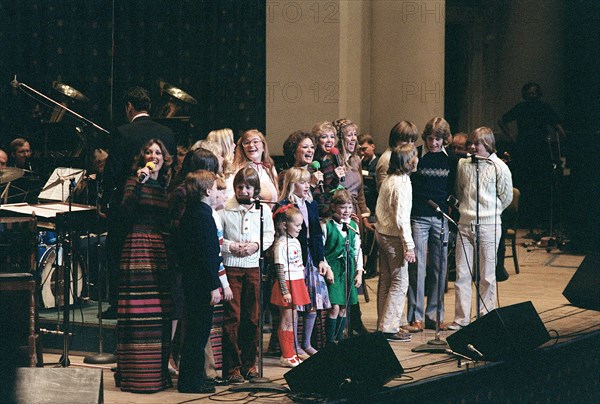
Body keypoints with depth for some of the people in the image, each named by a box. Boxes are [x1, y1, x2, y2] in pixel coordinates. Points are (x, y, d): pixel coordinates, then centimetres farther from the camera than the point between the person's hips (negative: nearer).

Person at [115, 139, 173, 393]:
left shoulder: (166, 187, 18)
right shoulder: (134, 182, 3)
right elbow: (126, 210, -14)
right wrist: (139, 184, -20)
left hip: (160, 248, 5)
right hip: (137, 246, -5)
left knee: (160, 312, 2)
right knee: (138, 312, -9)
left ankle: (158, 372, 9)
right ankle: (135, 374, -7)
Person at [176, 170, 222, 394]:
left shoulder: (189, 214, 13)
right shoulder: (203, 216, -17)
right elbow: (206, 255, -20)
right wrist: (214, 286, -18)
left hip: (191, 280, 10)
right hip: (201, 282, -10)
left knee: (196, 330, 15)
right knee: (198, 331, -4)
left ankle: (194, 376, 22)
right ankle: (191, 380, 0)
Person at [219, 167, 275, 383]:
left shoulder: (263, 209, 7)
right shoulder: (224, 209, -3)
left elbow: (269, 235, 14)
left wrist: (256, 245, -4)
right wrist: (231, 247, -13)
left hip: (254, 267, 3)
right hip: (230, 266, -3)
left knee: (252, 317, 7)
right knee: (232, 317, -5)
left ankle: (249, 364, 18)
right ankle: (232, 367, -2)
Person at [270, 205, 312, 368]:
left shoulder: (295, 241, 14)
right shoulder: (281, 244, -14)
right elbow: (280, 269, -16)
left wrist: (301, 286, 21)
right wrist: (285, 291, -19)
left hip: (297, 284, 9)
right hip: (286, 284, -9)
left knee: (293, 320, 11)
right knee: (287, 320, -4)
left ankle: (290, 354, 16)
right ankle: (286, 356, 0)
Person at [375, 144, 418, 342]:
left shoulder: (388, 180, 10)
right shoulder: (402, 183, -18)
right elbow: (401, 218, -22)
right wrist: (408, 245, -19)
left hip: (382, 233, 10)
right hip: (394, 236, -10)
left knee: (386, 280, 14)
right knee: (400, 281, -4)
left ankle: (384, 323, 21)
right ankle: (390, 327, -4)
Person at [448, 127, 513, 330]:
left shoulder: (499, 168, -5)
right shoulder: (463, 164, 7)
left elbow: (506, 197, 4)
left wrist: (490, 212, 9)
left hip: (488, 225, -4)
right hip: (464, 223, 4)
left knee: (487, 275, 2)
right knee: (462, 273, 3)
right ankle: (461, 318, 7)